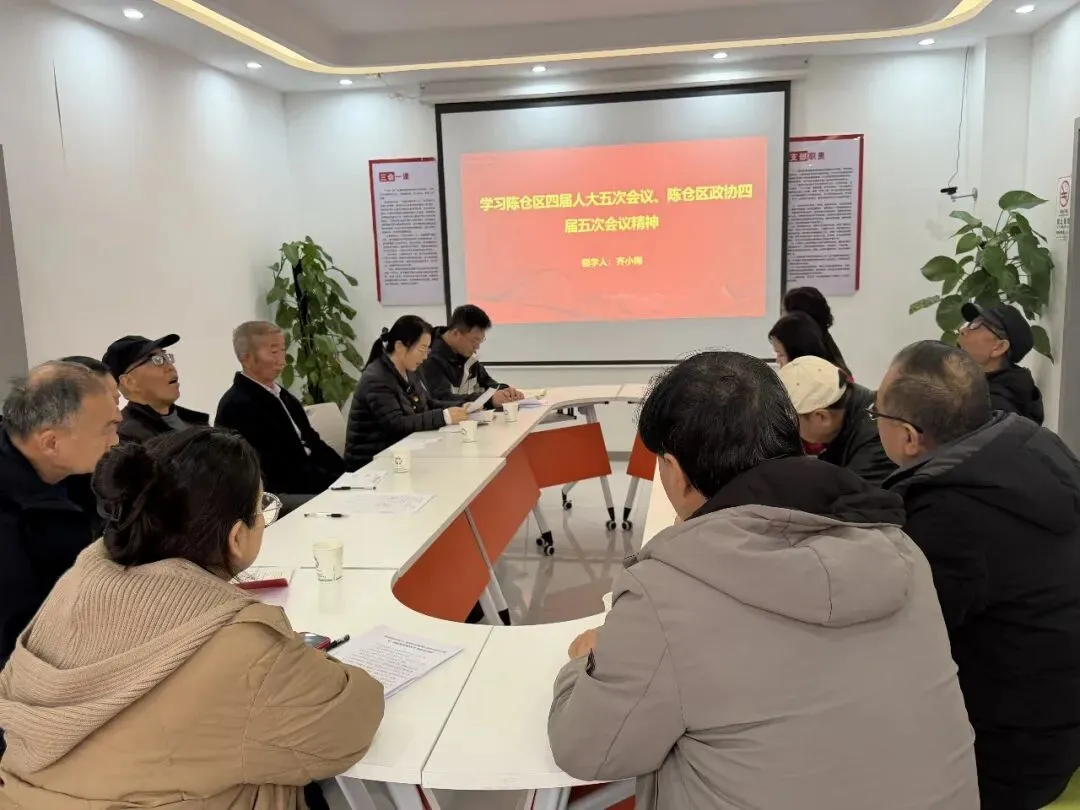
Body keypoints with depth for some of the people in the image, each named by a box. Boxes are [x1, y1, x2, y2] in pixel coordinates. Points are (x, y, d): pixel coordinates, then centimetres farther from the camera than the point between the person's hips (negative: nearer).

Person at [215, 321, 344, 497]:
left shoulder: (281, 395, 14)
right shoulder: (238, 406, -13)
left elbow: (312, 443, 13)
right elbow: (278, 470, -18)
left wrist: (347, 474, -2)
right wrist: (339, 481, -19)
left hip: (310, 480, 8)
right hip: (284, 495, -8)